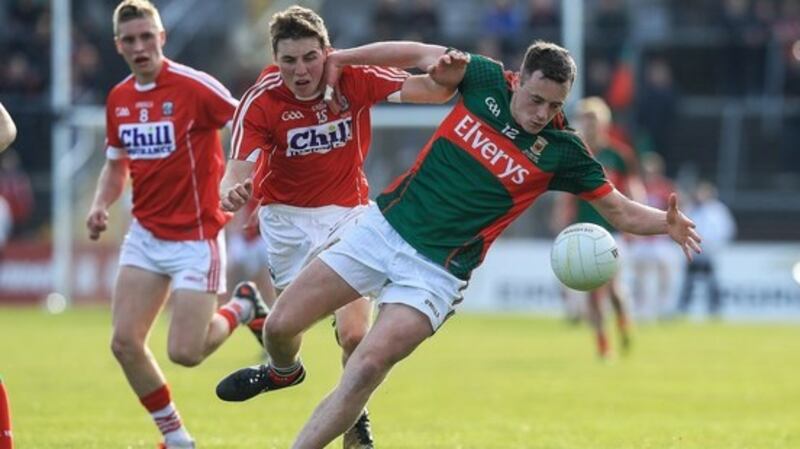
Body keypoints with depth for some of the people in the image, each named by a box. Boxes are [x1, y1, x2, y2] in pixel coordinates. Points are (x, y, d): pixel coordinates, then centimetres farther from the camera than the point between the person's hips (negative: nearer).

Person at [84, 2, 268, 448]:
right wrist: (101, 205, 1)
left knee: (185, 352, -11)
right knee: (125, 342, -5)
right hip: (145, 235, 6)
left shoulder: (194, 85, -15)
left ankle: (242, 310, 21)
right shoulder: (118, 98, 6)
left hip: (196, 236, -6)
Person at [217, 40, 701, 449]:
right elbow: (418, 56, 8)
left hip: (436, 272, -3)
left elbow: (622, 212, -5)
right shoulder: (487, 80, -4)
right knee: (281, 325, 3)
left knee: (367, 368, -22)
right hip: (384, 227, 3)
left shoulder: (562, 151, -9)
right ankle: (283, 370, 40)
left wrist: (666, 222, -25)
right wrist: (337, 59, 5)